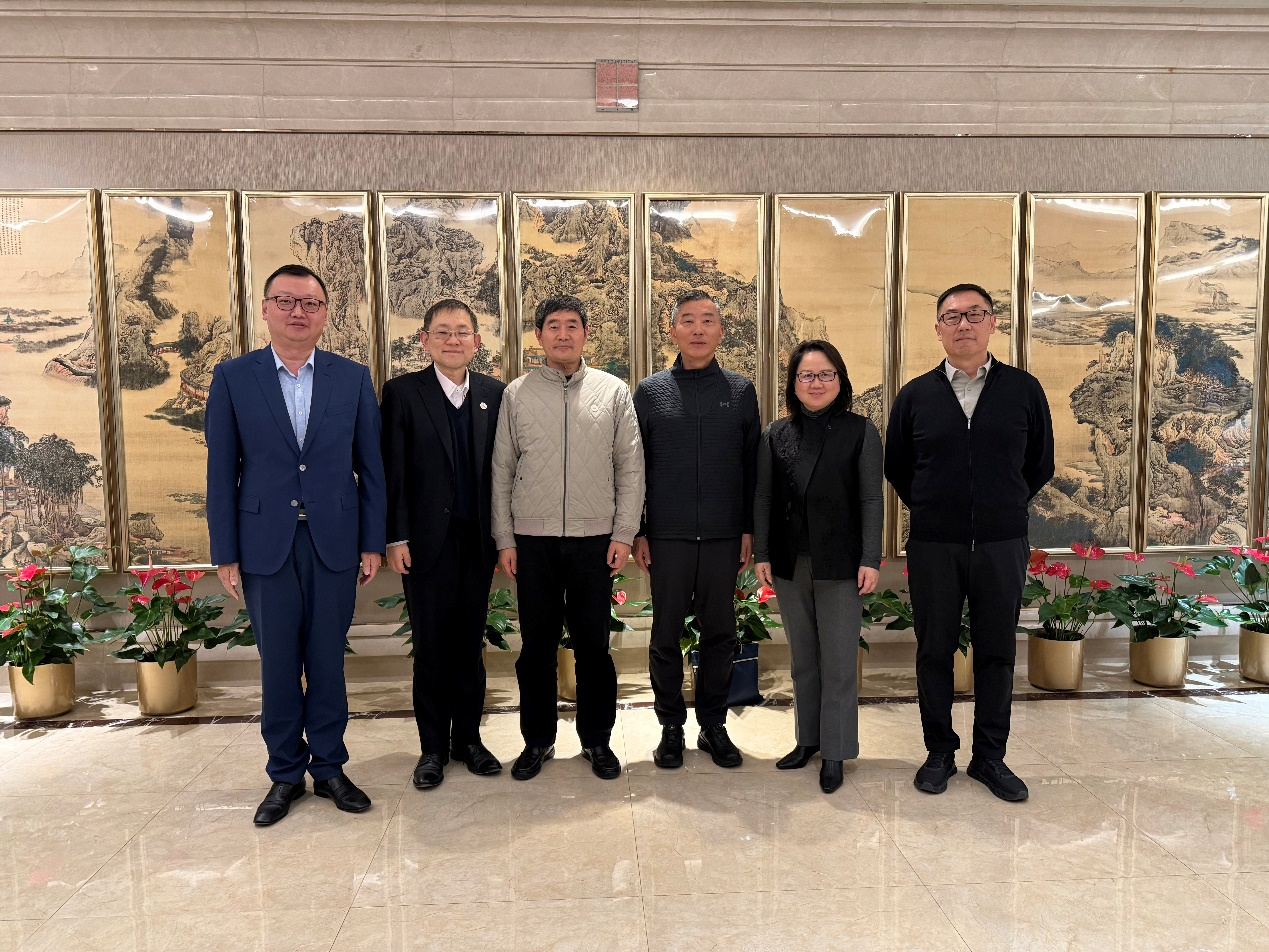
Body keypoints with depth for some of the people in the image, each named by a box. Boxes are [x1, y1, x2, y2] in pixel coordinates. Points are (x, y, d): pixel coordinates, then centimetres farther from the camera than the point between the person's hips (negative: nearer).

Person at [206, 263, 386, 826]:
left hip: (335, 544, 0)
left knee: (327, 661, 10)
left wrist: (372, 543, 0)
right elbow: (221, 472, 1)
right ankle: (286, 774, 27)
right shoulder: (232, 378, 1)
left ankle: (329, 767, 27)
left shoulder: (353, 378, 2)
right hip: (266, 545, 0)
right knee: (278, 665, 10)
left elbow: (370, 466, 3)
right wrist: (224, 553, -1)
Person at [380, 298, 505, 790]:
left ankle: (467, 737, 26)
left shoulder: (495, 393, 6)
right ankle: (433, 746, 22)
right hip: (427, 541, -2)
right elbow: (393, 470, -4)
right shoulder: (403, 391, -2)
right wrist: (396, 537, -8)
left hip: (478, 540, 3)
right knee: (431, 646, 7)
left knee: (470, 643, 12)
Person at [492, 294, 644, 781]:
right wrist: (504, 539, 1)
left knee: (593, 644, 8)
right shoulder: (516, 394, 4)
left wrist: (624, 533, -3)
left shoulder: (613, 391, 4)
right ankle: (537, 740, 26)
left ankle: (597, 739, 25)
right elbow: (502, 471, 5)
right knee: (537, 645, 10)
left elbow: (630, 468, 3)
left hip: (594, 539, 0)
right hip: (533, 540, 1)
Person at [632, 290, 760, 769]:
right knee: (666, 634, 7)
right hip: (667, 535, -1)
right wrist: (637, 531, 0)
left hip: (725, 535, 1)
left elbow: (753, 465, 7)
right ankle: (671, 726, 22)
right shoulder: (650, 391, 5)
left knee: (720, 633, 8)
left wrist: (750, 529, 1)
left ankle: (713, 724, 24)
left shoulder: (741, 390, 7)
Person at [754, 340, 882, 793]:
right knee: (802, 660, 14)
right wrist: (761, 554, 1)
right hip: (789, 564, 3)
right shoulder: (776, 434, 6)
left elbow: (871, 499, -4)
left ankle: (834, 752, 17)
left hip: (840, 564, -3)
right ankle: (808, 738, 28)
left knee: (838, 663, 4)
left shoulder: (860, 431, -1)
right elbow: (763, 498, 6)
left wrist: (870, 560, -9)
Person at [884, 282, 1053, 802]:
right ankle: (940, 752, 23)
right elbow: (896, 468, 13)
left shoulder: (1024, 390, 2)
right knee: (934, 651, 8)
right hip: (933, 545, 0)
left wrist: (1003, 508, 12)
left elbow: (1040, 465, 11)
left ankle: (990, 756, 24)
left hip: (1002, 544, 0)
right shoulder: (914, 395, 3)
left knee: (996, 652, 9)